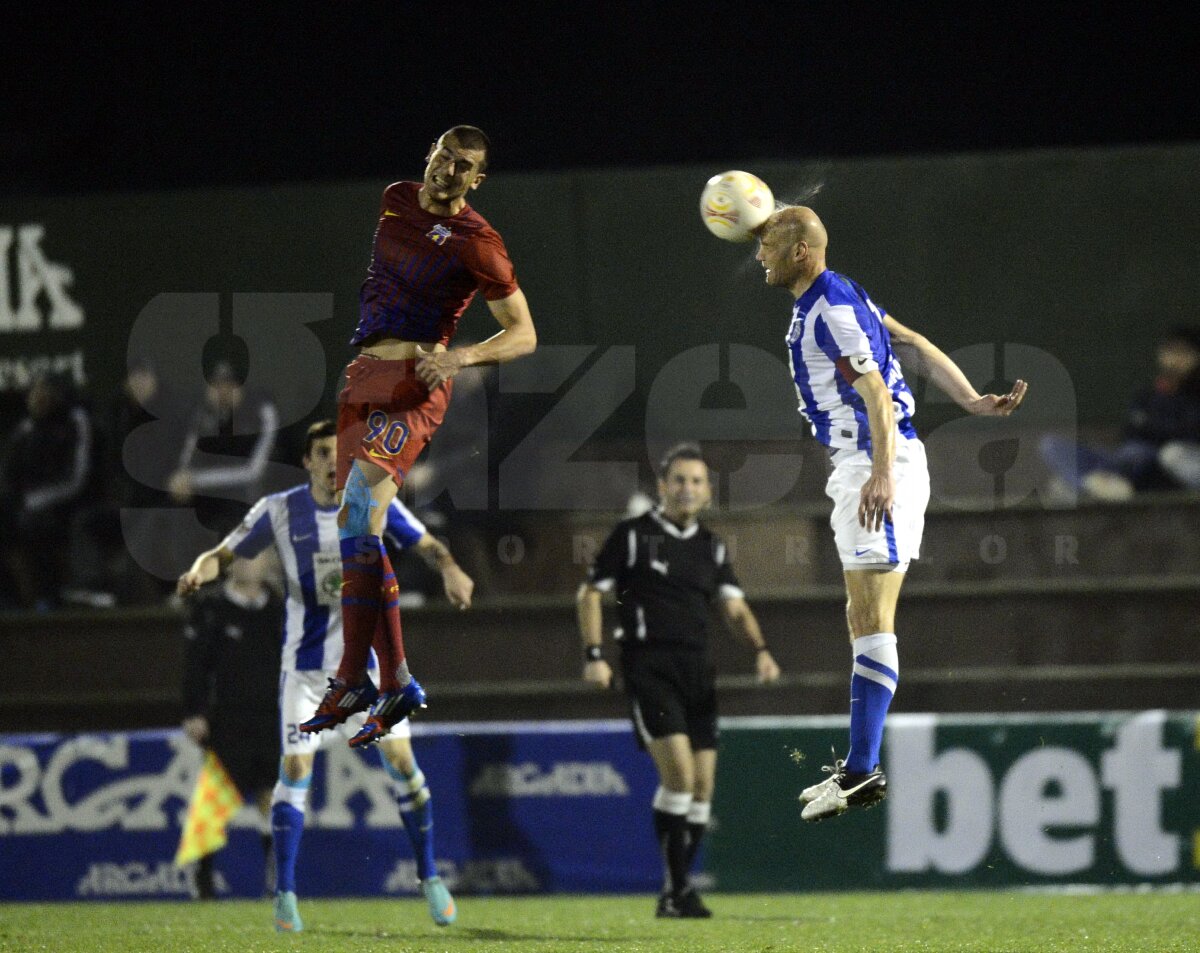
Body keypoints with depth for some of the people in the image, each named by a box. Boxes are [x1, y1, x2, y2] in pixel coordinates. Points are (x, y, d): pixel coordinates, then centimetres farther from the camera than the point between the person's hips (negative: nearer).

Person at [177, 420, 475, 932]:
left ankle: (429, 878, 13)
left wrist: (450, 570, -21)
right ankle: (284, 894, -1)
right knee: (295, 767, -8)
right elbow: (224, 554, -2)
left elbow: (428, 544, 2)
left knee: (400, 757, -4)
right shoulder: (279, 511, -6)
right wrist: (199, 572, -25)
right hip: (307, 662, -1)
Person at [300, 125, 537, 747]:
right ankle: (394, 683, 8)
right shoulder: (397, 200, 13)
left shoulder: (475, 242, -6)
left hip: (415, 379, -8)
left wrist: (461, 357, -19)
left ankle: (353, 679, -22)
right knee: (358, 528, 3)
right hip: (363, 373, 8)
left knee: (360, 509, -23)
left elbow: (524, 335, -4)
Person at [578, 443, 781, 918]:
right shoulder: (632, 535, -1)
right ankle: (676, 887, -12)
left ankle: (677, 890, 13)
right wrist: (594, 656, -9)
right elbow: (590, 593, 2)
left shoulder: (712, 547, 13)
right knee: (679, 772, -19)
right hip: (648, 666, -6)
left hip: (697, 670, 6)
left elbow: (734, 608, 8)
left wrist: (760, 650, -10)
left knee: (702, 785, 3)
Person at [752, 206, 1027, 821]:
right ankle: (858, 767, 16)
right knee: (863, 623, 12)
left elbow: (875, 392, -23)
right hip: (855, 469, 11)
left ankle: (861, 772, -17)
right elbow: (916, 345, 16)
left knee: (873, 624, -13)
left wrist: (882, 473, -33)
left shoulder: (831, 309, -15)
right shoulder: (827, 300, 16)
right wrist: (973, 402, 12)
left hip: (880, 470, -11)